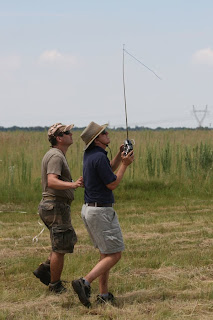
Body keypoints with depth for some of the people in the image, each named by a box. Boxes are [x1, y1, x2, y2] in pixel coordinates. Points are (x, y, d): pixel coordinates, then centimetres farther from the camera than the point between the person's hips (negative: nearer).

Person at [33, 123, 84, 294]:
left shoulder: (55, 155, 16)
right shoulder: (56, 156, -17)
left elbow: (45, 181, 25)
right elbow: (51, 182, -31)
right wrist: (72, 185, -45)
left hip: (50, 205, 11)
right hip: (56, 206, -11)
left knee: (70, 240, 20)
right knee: (60, 247, -2)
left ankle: (44, 269, 18)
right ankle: (55, 285, 8)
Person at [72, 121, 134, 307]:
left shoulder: (90, 155, 10)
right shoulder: (99, 157, -19)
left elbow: (107, 171, 24)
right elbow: (112, 184, -14)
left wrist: (120, 156, 13)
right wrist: (125, 164, -5)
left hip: (89, 209, 10)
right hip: (101, 211, -10)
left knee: (106, 253, 15)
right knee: (115, 254, -5)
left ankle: (104, 295, 13)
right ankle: (85, 283, -18)